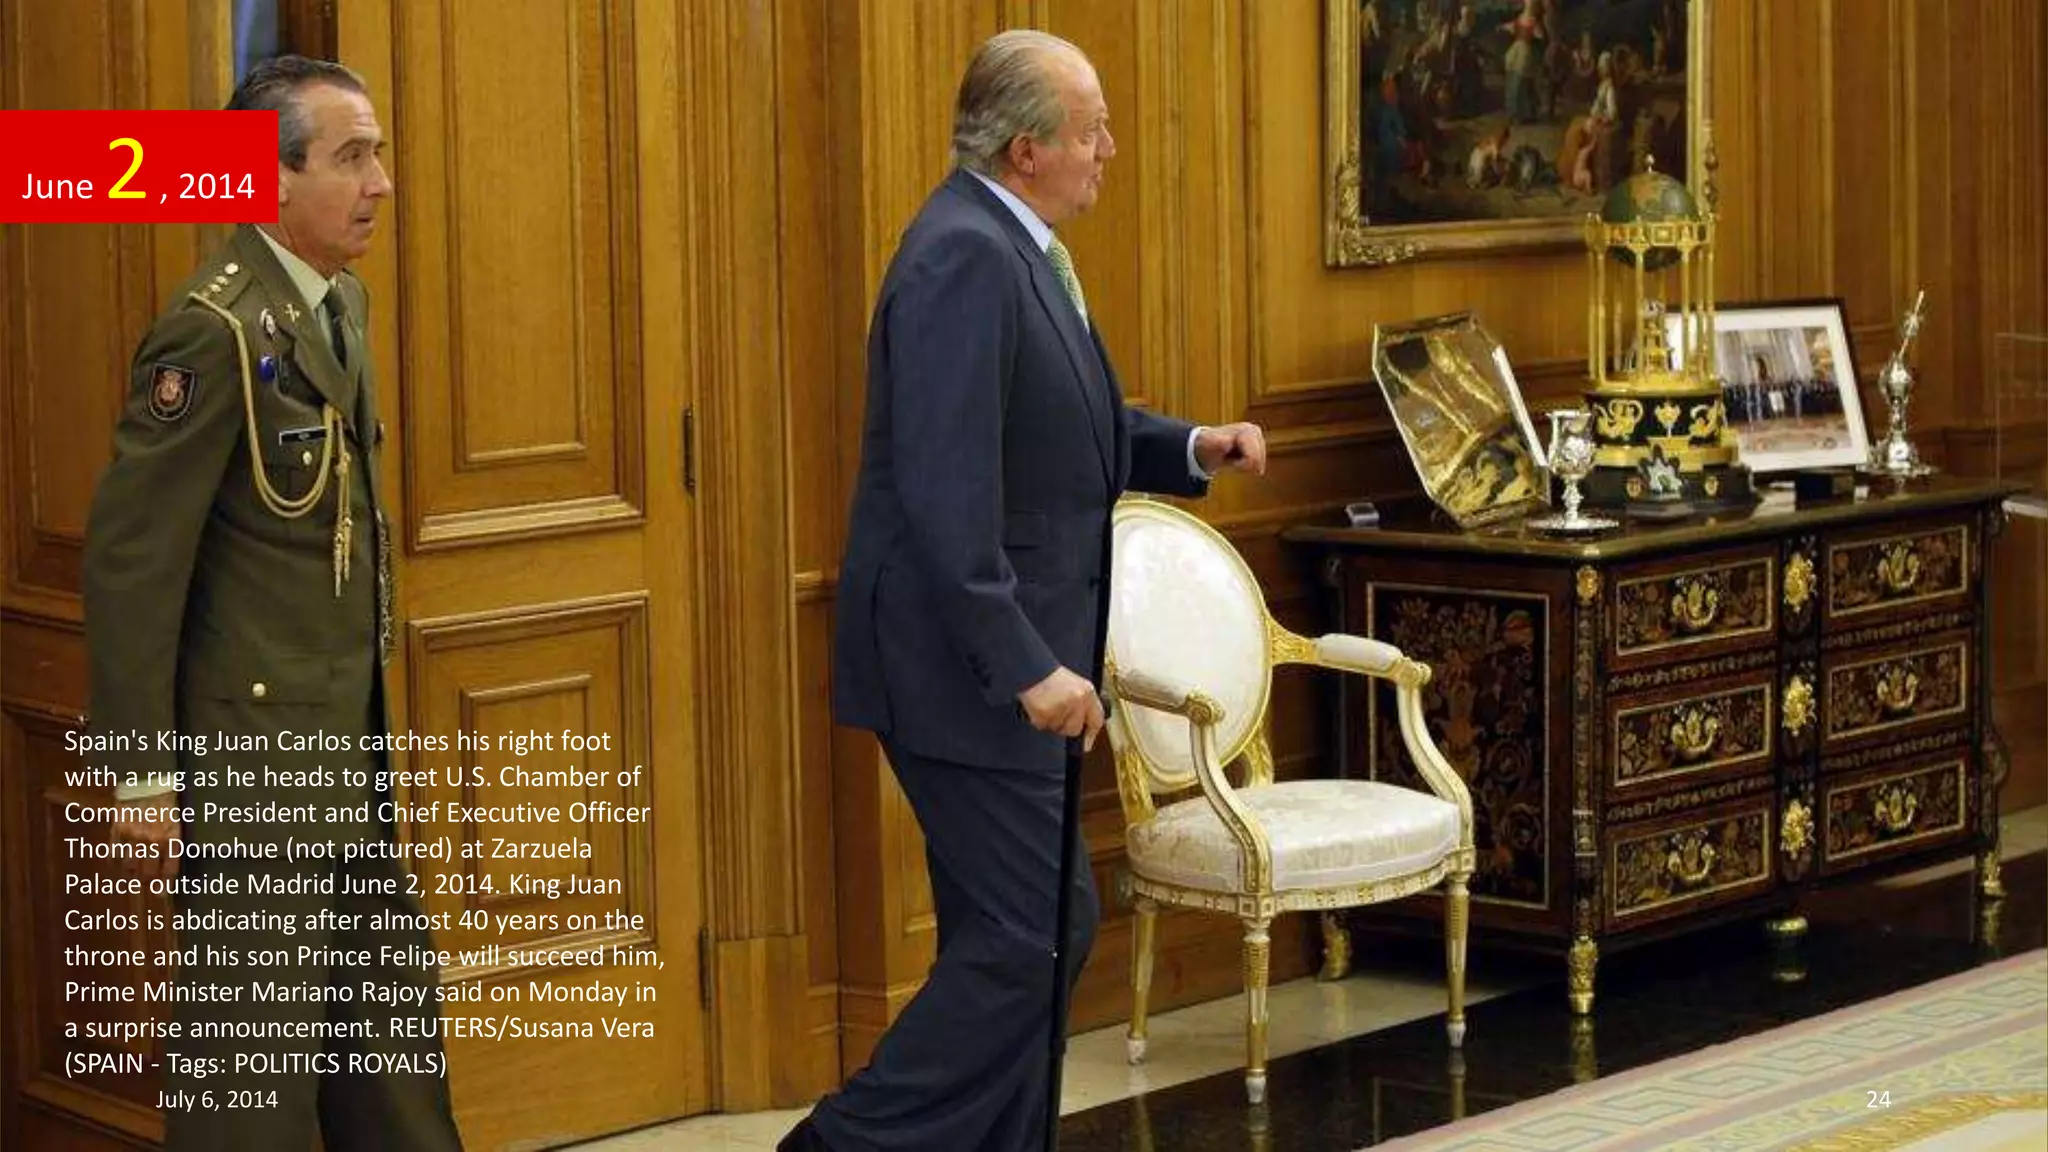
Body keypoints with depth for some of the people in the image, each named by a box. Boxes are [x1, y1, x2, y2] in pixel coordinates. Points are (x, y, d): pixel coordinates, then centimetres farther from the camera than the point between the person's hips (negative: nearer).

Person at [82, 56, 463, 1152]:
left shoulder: (340, 300, 9)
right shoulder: (218, 329, -18)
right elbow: (130, 558, -18)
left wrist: (371, 720, 16)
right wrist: (143, 772, -18)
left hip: (349, 745, 9)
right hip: (252, 749, -9)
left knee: (390, 1015, 17)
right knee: (259, 1036, 1)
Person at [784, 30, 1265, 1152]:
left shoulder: (1008, 246, 11)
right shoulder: (963, 257, -20)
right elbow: (948, 491, -26)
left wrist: (1190, 446, 9)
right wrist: (1028, 667, -27)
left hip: (1009, 655, 10)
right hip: (966, 665, -10)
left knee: (1007, 936, 14)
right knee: (1037, 933, -7)